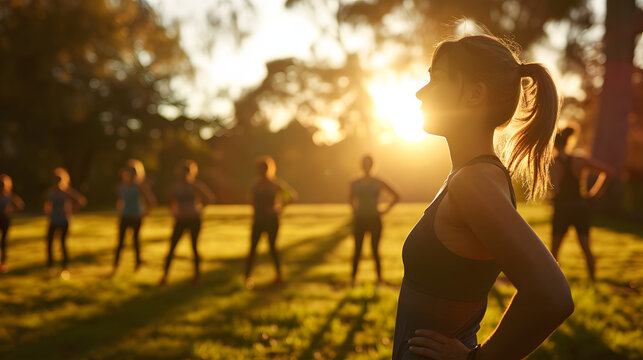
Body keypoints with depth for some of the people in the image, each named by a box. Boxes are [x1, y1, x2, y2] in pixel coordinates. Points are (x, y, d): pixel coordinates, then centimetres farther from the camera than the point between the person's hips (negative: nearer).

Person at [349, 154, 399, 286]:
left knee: (375, 250, 0)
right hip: (359, 220, 2)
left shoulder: (378, 183, -1)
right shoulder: (355, 184, 6)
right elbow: (351, 198, 27)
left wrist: (385, 211, 1)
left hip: (375, 220, -2)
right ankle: (353, 277, 12)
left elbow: (396, 197, 7)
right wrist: (354, 210, 12)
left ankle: (379, 278, 11)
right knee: (357, 250, 3)